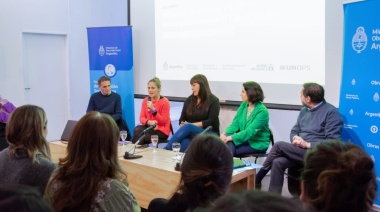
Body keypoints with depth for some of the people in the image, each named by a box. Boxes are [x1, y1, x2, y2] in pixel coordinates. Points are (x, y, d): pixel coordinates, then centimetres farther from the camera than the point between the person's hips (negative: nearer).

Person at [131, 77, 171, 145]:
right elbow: (142, 118, 1)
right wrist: (149, 122, -22)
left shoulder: (165, 102, -10)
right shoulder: (145, 101, 5)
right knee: (137, 129, -28)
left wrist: (153, 109, -23)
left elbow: (163, 122, -13)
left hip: (161, 131, -4)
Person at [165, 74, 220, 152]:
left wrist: (191, 125, -14)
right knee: (185, 142, -36)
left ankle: (167, 149, -36)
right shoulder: (189, 100, 14)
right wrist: (183, 127, -13)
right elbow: (182, 119, 11)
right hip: (190, 133, 3)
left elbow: (211, 122, -8)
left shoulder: (213, 101, 1)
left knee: (188, 127, -34)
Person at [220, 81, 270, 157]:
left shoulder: (262, 111, -18)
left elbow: (250, 131, -25)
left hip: (258, 144, -6)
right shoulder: (243, 105, 4)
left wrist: (231, 137, -32)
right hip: (245, 139, 6)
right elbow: (235, 123, 2)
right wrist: (225, 133, -17)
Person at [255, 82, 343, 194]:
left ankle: (256, 180, -5)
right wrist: (295, 138, -6)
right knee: (278, 162, -22)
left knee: (279, 145, -19)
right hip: (299, 151, 7)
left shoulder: (331, 112, -7)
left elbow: (332, 142, -15)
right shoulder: (304, 111, 17)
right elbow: (294, 131, 18)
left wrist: (307, 144, -20)